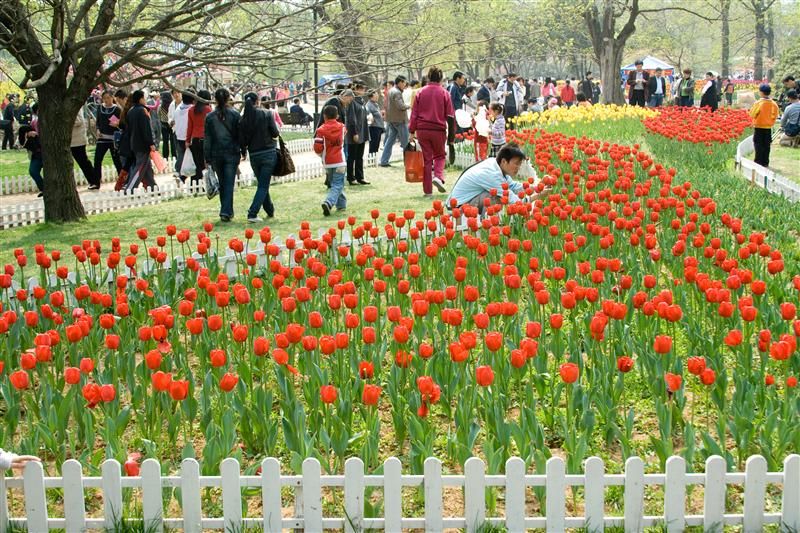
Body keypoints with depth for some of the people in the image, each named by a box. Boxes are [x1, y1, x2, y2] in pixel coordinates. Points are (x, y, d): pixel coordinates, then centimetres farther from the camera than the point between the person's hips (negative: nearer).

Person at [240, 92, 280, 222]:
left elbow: (242, 140, 0)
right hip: (269, 153, -3)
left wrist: (243, 152, 18)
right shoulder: (266, 114, -7)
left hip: (254, 155, 3)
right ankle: (252, 214, -14)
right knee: (263, 185, -2)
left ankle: (270, 210, 30)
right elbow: (275, 133, -9)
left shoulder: (243, 119, -1)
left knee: (263, 184, 20)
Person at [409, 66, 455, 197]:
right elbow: (450, 116, -1)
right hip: (438, 130, -1)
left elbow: (414, 113, 2)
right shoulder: (444, 93, -2)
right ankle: (438, 176, -10)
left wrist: (412, 131, 7)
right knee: (440, 156, 18)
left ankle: (428, 190, 7)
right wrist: (452, 136, 4)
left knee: (426, 158, 7)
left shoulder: (421, 92, 2)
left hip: (422, 130, 1)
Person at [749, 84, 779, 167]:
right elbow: (775, 115, 4)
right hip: (768, 128, 4)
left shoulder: (758, 103, -16)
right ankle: (765, 162, 15)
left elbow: (752, 114, -9)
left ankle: (759, 162, 1)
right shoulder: (773, 104, -3)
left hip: (759, 127, -4)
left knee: (759, 146, 2)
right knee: (766, 146, 11)